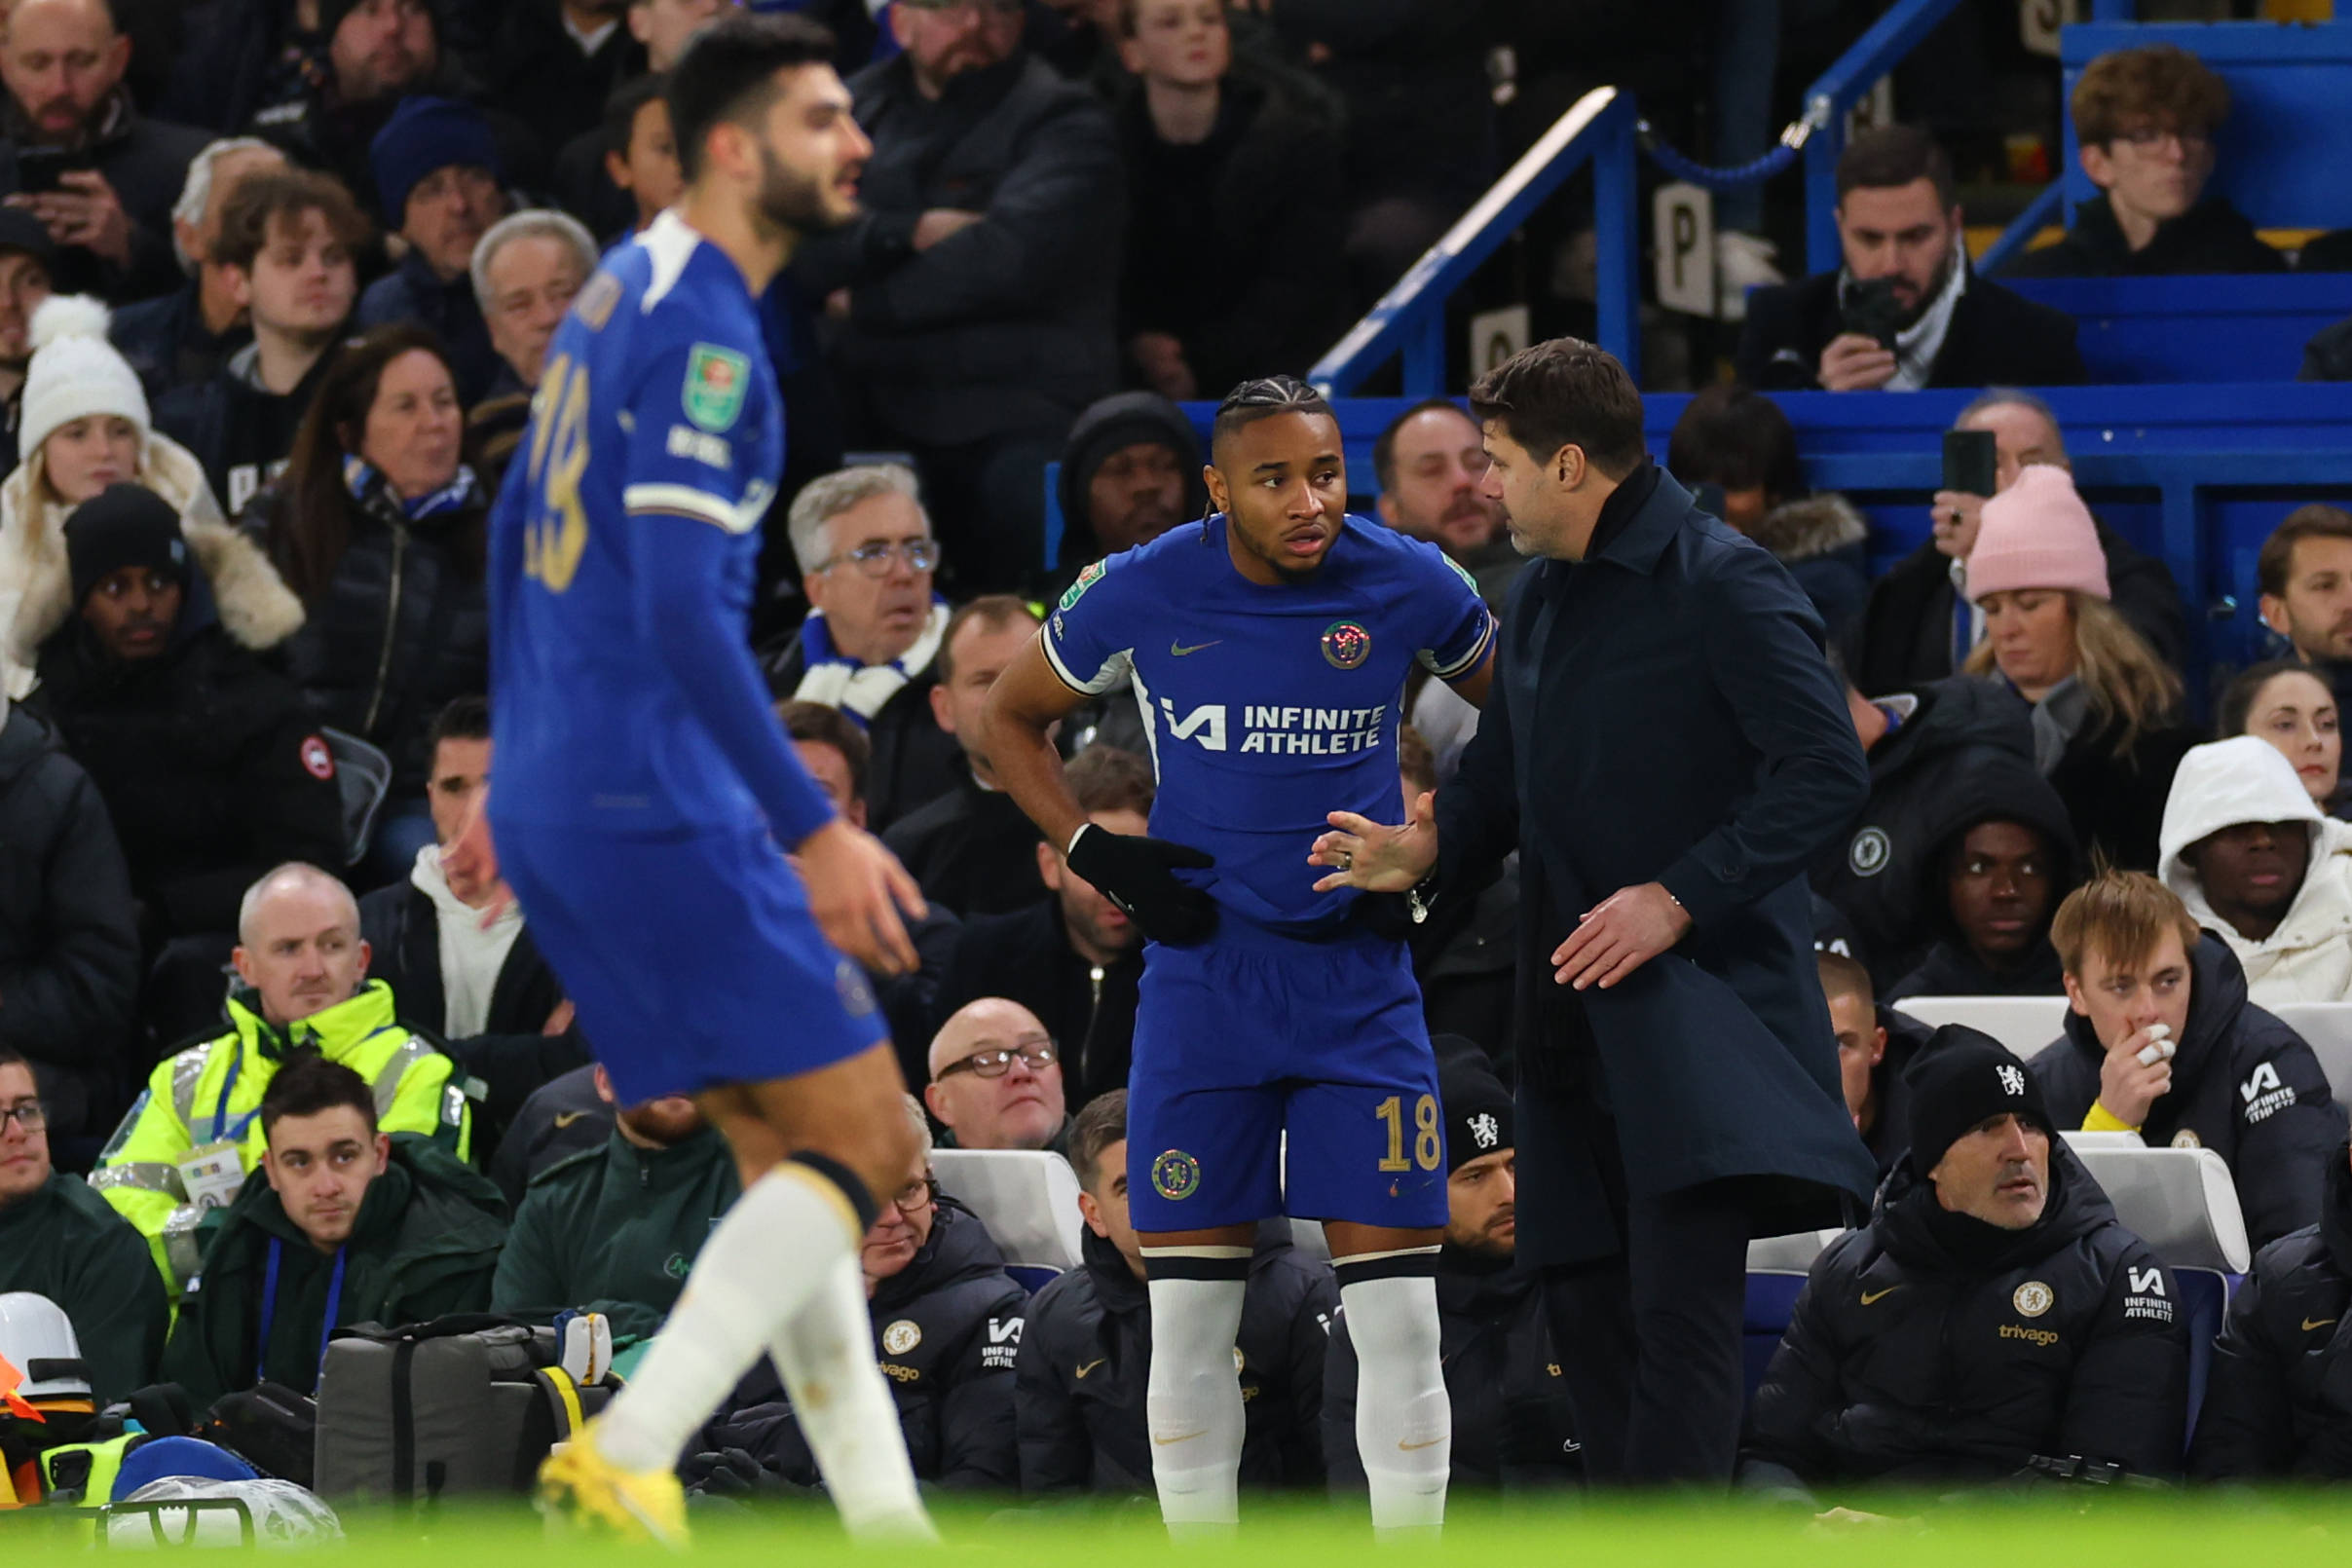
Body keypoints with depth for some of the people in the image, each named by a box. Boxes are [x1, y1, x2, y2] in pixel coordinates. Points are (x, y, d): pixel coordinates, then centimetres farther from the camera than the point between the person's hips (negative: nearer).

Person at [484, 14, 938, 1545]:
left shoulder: (624, 292, 15)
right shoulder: (702, 330, -16)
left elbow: (518, 532, 23)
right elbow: (684, 612, -23)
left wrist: (517, 771, 30)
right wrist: (818, 829, -22)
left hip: (561, 802, 10)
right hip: (660, 814, -10)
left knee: (788, 1152, 14)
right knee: (864, 1142, -6)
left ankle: (883, 1519, 14)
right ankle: (629, 1455, -15)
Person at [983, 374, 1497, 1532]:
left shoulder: (1408, 586, -6)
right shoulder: (1143, 594, -6)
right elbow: (1010, 718, 11)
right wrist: (1096, 855, -1)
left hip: (1359, 981, -1)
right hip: (1202, 971, 1)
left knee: (1396, 1317, -6)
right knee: (1189, 1317, 1)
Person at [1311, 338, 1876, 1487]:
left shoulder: (1720, 584, -11)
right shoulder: (1539, 602, 16)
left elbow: (1826, 774, -16)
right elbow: (1505, 774, 27)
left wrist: (1677, 897, -21)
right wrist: (1428, 848, 5)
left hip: (1698, 994, -9)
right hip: (1574, 1006, 9)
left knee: (1681, 1306, -17)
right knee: (1585, 1302, 10)